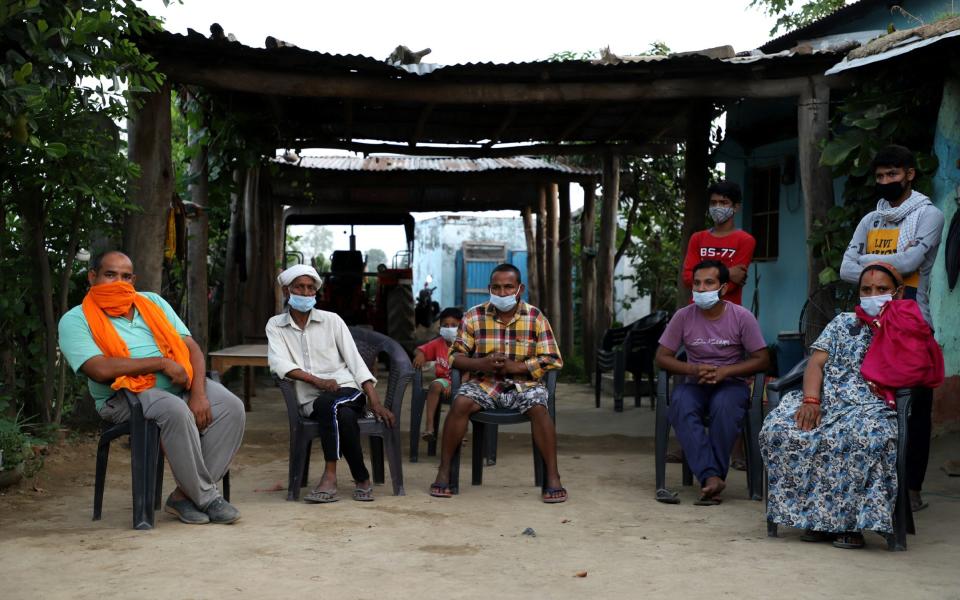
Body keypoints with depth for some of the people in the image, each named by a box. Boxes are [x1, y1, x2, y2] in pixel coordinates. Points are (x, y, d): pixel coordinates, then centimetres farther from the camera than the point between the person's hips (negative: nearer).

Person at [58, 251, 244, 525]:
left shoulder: (152, 302, 15)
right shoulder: (75, 320, -1)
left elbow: (192, 349, 8)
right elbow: (101, 369, -18)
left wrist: (198, 394, -9)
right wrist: (161, 363, -15)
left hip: (180, 384, 6)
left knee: (232, 407, -20)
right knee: (176, 411, -36)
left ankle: (185, 495, -14)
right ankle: (207, 498, -21)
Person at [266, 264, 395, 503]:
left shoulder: (331, 320, 10)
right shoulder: (275, 325, 10)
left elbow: (355, 361, 4)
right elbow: (279, 363, -7)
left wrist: (375, 402, -6)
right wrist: (317, 381, -20)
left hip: (348, 391, 0)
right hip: (311, 402, 0)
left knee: (327, 403, -36)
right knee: (344, 416, -35)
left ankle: (330, 476, -27)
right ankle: (362, 479, -24)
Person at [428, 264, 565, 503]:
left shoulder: (536, 317, -1)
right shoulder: (475, 316, 2)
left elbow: (552, 360, -4)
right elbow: (455, 355, 3)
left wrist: (515, 367, -19)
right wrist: (481, 364, -19)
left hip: (523, 382, -1)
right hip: (485, 382, 1)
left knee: (538, 408, -32)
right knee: (460, 402, -28)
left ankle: (552, 477, -24)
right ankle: (444, 472, -19)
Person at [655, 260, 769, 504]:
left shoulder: (742, 317, -5)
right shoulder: (683, 316, -2)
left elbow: (762, 360, -5)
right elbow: (662, 357, 1)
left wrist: (725, 371, -18)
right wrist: (693, 369, -17)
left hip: (730, 383, -1)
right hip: (695, 383, 1)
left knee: (724, 406, -37)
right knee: (681, 405, -34)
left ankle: (710, 479, -30)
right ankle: (711, 477, -40)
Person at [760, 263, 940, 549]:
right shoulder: (843, 322, 25)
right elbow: (816, 363, 12)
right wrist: (811, 400, -7)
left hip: (873, 406, -3)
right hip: (826, 400, 3)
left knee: (866, 435, -40)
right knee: (779, 428, -26)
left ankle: (848, 521, -28)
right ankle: (813, 516, -17)